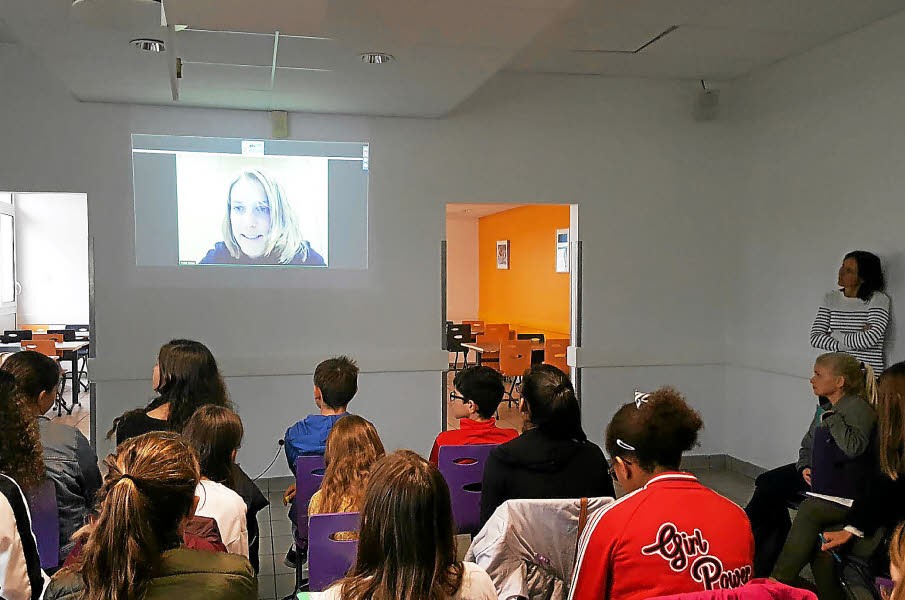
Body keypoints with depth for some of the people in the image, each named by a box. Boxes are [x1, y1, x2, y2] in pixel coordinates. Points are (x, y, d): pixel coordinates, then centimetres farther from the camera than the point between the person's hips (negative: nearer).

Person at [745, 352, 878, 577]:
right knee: (767, 483, -12)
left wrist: (832, 417, -21)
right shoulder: (824, 407, 11)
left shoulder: (859, 408, -14)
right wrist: (805, 467, 0)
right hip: (816, 471, 9)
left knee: (769, 490, -20)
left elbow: (854, 447, -31)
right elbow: (807, 444, 19)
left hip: (843, 480, -9)